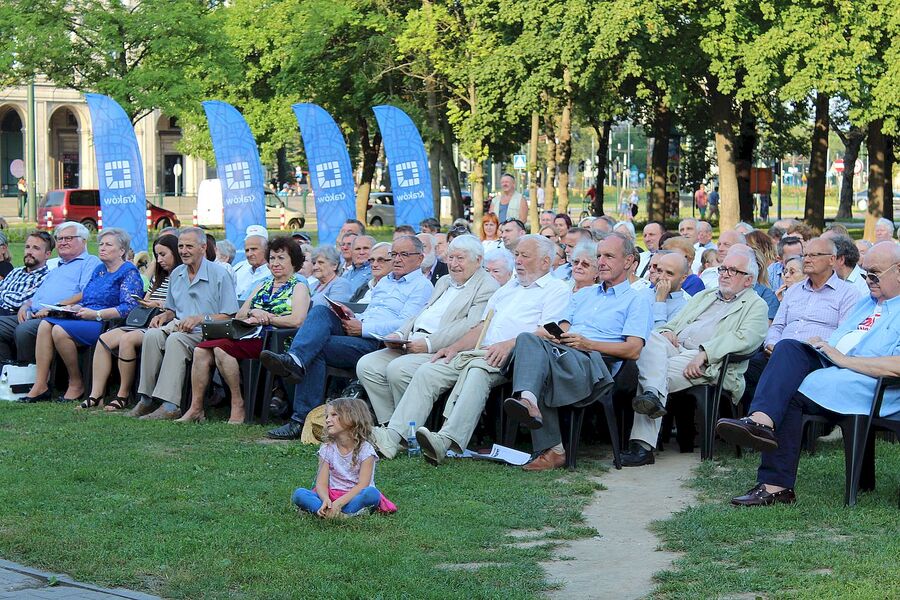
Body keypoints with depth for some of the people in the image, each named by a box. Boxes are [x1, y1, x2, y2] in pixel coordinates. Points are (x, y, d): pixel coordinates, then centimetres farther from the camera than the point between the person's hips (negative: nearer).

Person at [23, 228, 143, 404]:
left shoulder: (129, 272, -3)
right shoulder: (100, 269, 22)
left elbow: (129, 307, -14)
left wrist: (96, 314, -20)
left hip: (108, 322, -8)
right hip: (84, 317, 8)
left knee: (60, 330, -28)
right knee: (45, 324, -14)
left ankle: (76, 384, -15)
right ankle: (40, 385, -18)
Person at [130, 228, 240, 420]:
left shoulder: (219, 274, -4)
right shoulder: (176, 274, 18)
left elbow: (229, 316, -8)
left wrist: (199, 318, -18)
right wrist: (164, 316, 4)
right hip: (178, 326, 6)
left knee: (175, 339, -35)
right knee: (152, 334, -25)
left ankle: (170, 406, -40)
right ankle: (146, 399, -27)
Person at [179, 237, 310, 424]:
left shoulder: (298, 286, 5)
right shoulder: (264, 284, 26)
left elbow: (297, 320, -13)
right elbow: (239, 315, 19)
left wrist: (266, 317, -9)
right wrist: (252, 314, -3)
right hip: (249, 336, 7)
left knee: (221, 349, -30)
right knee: (201, 350, -14)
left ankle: (238, 406, -22)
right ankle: (196, 408, -14)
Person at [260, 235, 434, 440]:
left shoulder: (422, 286, 3)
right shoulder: (384, 281, 31)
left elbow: (406, 325, -12)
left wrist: (363, 328, -13)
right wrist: (354, 318, 10)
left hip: (377, 342, -7)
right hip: (359, 330, 8)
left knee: (316, 349, -25)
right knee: (321, 311, -22)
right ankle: (296, 360, -41)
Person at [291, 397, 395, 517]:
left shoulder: (365, 449, -5)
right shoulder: (327, 449, 5)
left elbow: (362, 485, -14)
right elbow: (321, 483, -2)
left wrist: (339, 503, -27)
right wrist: (326, 500, -26)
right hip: (331, 497, 3)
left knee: (372, 493, -36)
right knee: (298, 494, -22)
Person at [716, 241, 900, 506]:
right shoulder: (866, 303, 30)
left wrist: (844, 359, -15)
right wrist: (821, 345, 5)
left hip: (869, 385, -8)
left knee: (790, 393, -27)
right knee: (789, 348, -21)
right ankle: (761, 421, -41)